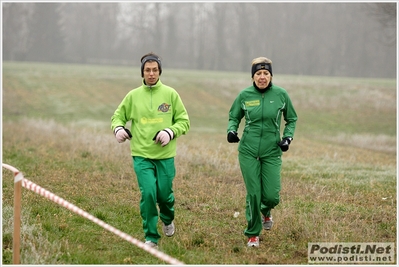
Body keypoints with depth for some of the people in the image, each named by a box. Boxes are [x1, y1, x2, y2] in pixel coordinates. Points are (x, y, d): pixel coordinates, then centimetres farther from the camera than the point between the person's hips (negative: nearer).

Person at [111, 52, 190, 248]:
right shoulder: (133, 96, 3)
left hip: (165, 155, 0)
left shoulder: (170, 94, 0)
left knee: (164, 194, 7)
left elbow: (184, 121, 4)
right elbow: (118, 116, 13)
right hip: (141, 155, 0)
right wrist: (118, 128, -10)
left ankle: (167, 219, 42)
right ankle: (151, 237, 0)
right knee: (148, 194, -12)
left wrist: (170, 132, -15)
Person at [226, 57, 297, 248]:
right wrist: (231, 130, -8)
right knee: (253, 194, -3)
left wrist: (287, 137, -4)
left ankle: (265, 212, 34)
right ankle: (253, 233, 17)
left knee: (272, 196, -4)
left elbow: (291, 119, 11)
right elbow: (234, 117, 12)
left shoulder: (280, 94, -2)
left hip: (272, 152, 0)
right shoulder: (244, 95, -2)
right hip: (248, 151, 0)